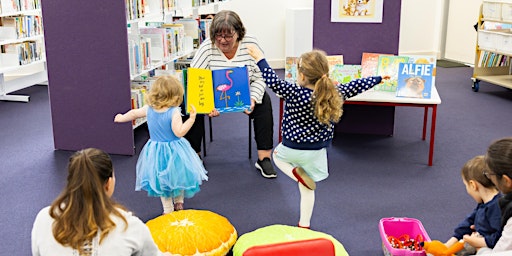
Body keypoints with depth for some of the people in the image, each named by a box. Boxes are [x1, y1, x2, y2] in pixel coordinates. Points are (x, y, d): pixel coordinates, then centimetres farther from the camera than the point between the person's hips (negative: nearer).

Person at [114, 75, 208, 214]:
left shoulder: (149, 109, -5)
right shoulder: (174, 112, -22)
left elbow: (133, 113, 11)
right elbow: (179, 132, -25)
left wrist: (121, 118, 29)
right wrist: (191, 118, -23)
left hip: (155, 150, 4)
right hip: (174, 151, -4)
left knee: (162, 180, 18)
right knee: (178, 176, 21)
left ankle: (168, 209, 26)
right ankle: (178, 203, 36)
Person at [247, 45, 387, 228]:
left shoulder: (295, 93, -25)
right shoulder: (335, 93, -11)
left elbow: (273, 81, -26)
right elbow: (356, 86, 1)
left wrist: (260, 59, -14)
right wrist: (378, 78, 16)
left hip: (292, 149, -4)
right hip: (317, 152, 4)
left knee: (277, 154, 31)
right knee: (306, 190, 19)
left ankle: (296, 173, 5)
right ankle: (304, 224, 27)